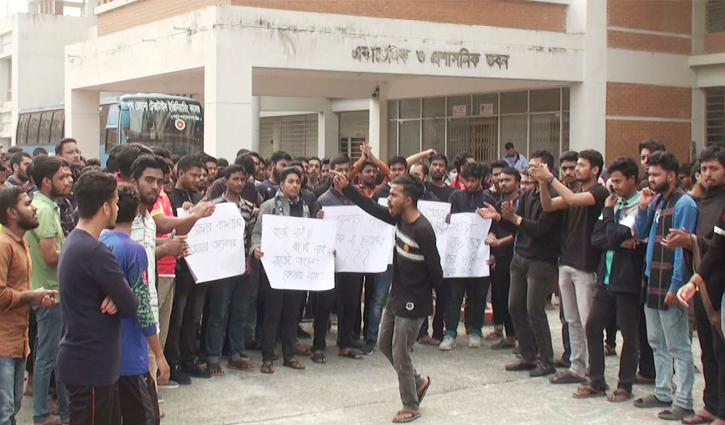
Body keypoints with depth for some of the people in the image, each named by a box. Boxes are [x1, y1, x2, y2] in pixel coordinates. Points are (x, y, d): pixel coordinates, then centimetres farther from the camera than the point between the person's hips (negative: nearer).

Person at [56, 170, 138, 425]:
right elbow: (131, 307, -19)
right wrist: (117, 299, 2)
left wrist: (113, 298, -10)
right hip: (91, 366, -10)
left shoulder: (73, 241, 9)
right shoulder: (95, 252, -23)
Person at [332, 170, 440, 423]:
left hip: (413, 302, -9)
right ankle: (418, 382, 36)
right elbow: (372, 208, 6)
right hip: (397, 296, 9)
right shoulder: (399, 219, -1)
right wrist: (346, 188, 0)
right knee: (384, 344, 19)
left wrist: (435, 292, -3)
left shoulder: (423, 230, -26)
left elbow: (435, 269, -19)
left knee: (400, 355, 2)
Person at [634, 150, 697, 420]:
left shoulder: (684, 203, -13)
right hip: (652, 281, 9)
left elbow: (683, 247, -17)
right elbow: (642, 234, 14)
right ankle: (662, 393, 27)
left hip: (670, 285, -9)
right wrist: (643, 208, -1)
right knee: (657, 343, 17)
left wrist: (676, 285, -20)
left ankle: (684, 403, 2)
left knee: (678, 347, -3)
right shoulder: (656, 201, 12)